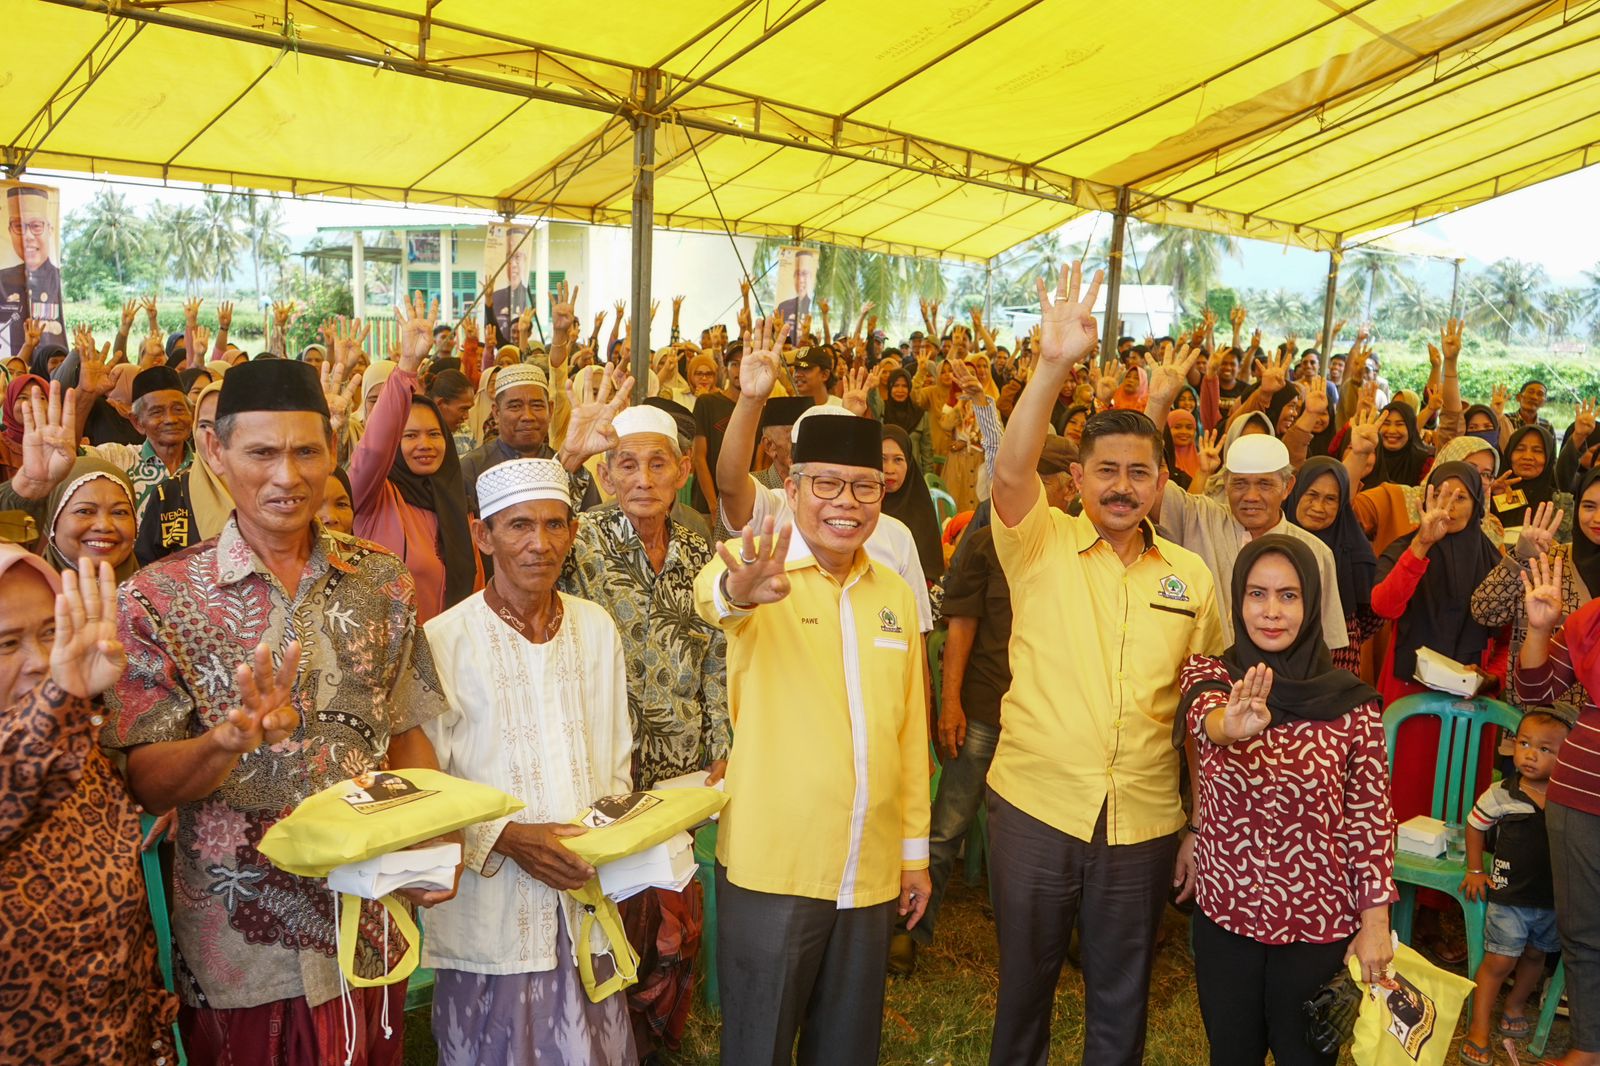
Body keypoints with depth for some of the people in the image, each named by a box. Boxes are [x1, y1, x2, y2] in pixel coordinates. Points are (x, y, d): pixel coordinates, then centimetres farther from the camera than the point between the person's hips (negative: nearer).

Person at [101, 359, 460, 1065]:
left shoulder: (383, 582, -1)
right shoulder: (157, 600, -10)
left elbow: (406, 734, 4)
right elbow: (145, 786, -11)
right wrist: (231, 737, -30)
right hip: (236, 946, -2)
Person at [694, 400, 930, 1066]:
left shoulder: (894, 593, 6)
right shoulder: (764, 576, -9)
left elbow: (910, 730, 13)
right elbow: (713, 594, -34)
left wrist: (915, 848, 13)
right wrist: (737, 587, -58)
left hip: (871, 873, 5)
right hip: (771, 868, -4)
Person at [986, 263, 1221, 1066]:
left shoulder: (1191, 577, 3)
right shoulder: (1041, 547, -4)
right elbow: (1009, 473, -25)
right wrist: (1053, 366, -35)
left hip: (1144, 821, 2)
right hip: (1034, 808, -2)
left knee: (1121, 1000, 18)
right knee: (1024, 985, 17)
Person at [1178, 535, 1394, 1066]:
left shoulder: (1353, 701, -9)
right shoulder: (1209, 674, -7)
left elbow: (1371, 815, -4)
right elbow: (1204, 715, -31)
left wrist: (1376, 921, -6)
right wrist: (1231, 723, -53)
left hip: (1319, 922, -1)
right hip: (1225, 910, 1)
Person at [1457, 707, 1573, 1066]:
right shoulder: (1500, 794, -14)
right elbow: (1475, 825, 2)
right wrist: (1476, 870, 2)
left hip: (1554, 898, 3)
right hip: (1510, 896, -3)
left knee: (1535, 955, 20)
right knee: (1500, 961, 0)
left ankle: (1514, 1007, 43)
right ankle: (1479, 1028, 11)